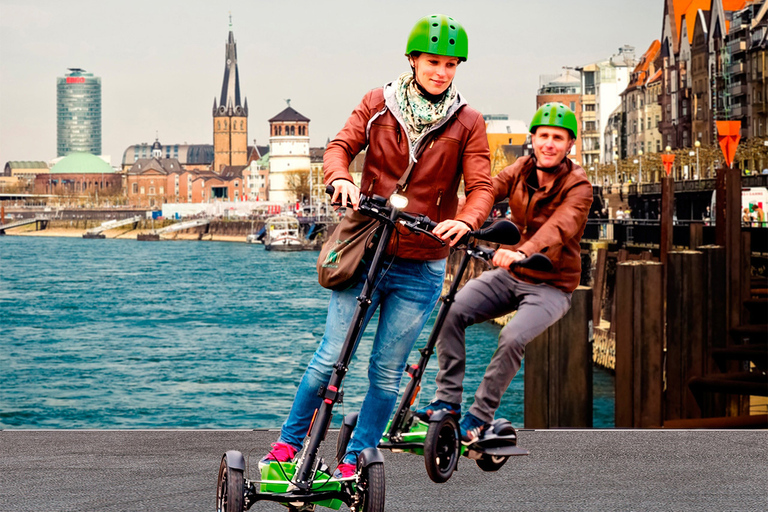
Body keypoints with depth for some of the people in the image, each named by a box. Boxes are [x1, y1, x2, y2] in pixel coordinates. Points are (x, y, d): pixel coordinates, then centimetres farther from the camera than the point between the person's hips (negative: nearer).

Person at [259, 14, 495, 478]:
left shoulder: (467, 123, 0)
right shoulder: (379, 104, 2)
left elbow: (482, 186, -5)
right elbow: (340, 146, -2)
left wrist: (465, 221, -27)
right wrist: (341, 177, -26)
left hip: (420, 269, 0)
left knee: (387, 372, 4)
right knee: (331, 355, -4)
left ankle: (354, 461, 19)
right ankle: (290, 441, 14)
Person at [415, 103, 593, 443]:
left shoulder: (578, 187, -15)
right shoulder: (520, 172, 0)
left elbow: (559, 227, -34)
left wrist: (522, 253, -55)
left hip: (551, 286, -5)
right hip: (508, 275, 5)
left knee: (513, 338, -29)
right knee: (451, 312, -17)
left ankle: (479, 417, -13)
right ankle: (447, 401, -8)